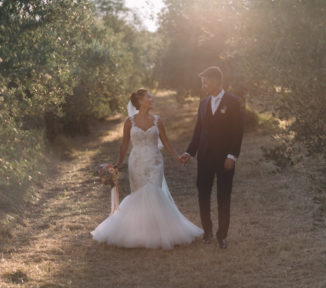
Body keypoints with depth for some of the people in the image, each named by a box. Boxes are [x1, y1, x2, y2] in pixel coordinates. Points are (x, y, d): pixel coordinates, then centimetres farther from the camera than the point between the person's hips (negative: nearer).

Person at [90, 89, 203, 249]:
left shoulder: (157, 121, 4)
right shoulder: (130, 122, 0)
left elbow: (165, 142, 7)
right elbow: (125, 145, 8)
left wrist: (176, 157, -4)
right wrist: (119, 163, 7)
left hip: (154, 163, 1)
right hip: (137, 164, -1)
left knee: (153, 195, -8)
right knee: (139, 197, 3)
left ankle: (154, 231, 3)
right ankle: (140, 231, 16)